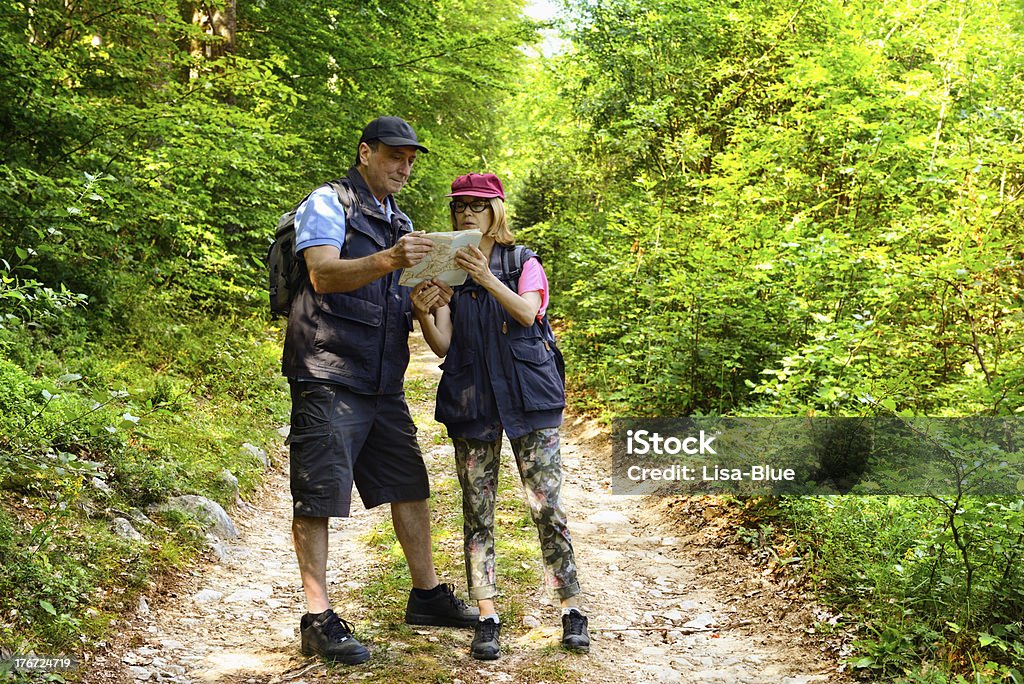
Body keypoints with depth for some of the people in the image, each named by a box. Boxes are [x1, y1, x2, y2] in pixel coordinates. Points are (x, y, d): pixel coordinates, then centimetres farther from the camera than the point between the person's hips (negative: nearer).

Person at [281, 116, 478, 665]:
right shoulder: (327, 204, -4)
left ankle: (426, 594, 24)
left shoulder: (400, 222, 20)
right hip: (328, 378, -8)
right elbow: (323, 274, -20)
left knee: (410, 486, 11)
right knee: (318, 496, -5)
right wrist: (388, 260, -36)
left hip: (383, 383, 8)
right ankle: (317, 619, 0)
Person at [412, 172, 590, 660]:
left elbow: (527, 313, -14)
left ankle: (571, 611, 4)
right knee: (477, 511, 0)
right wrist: (423, 314, -20)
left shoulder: (523, 262, 7)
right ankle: (487, 619, 6)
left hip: (527, 394, -2)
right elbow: (442, 345, 1)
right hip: (470, 399, 2)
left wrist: (488, 280, -31)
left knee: (545, 504, -6)